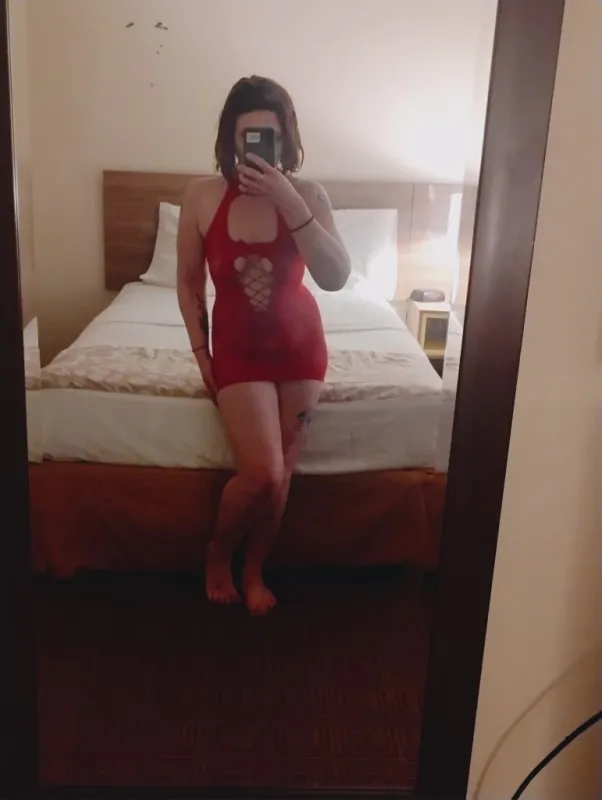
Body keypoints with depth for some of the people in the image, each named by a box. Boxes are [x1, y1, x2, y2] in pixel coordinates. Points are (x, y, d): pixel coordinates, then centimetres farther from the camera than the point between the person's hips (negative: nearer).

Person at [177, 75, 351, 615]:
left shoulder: (308, 195, -10)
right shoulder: (203, 196, -10)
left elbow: (336, 278, -24)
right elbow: (189, 283, 0)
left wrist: (289, 203, -30)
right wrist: (201, 354, -3)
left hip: (301, 343, 2)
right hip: (238, 347, -1)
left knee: (281, 473, 2)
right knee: (262, 473, -14)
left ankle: (254, 571, 27)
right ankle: (218, 554, 17)